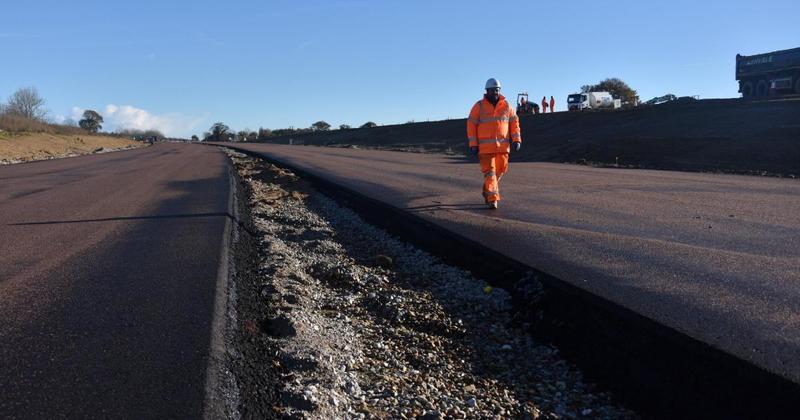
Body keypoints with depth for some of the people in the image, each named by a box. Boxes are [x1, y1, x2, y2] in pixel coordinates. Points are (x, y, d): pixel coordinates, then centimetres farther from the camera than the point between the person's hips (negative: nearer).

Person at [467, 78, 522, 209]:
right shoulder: (479, 106, -2)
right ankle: (492, 199, -5)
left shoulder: (506, 106, 6)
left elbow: (514, 122, 7)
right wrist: (473, 144, -9)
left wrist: (516, 140, -5)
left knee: (500, 170, 10)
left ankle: (487, 191, 33)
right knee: (489, 171, -7)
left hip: (502, 145, 3)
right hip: (485, 146, -3)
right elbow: (471, 125, -3)